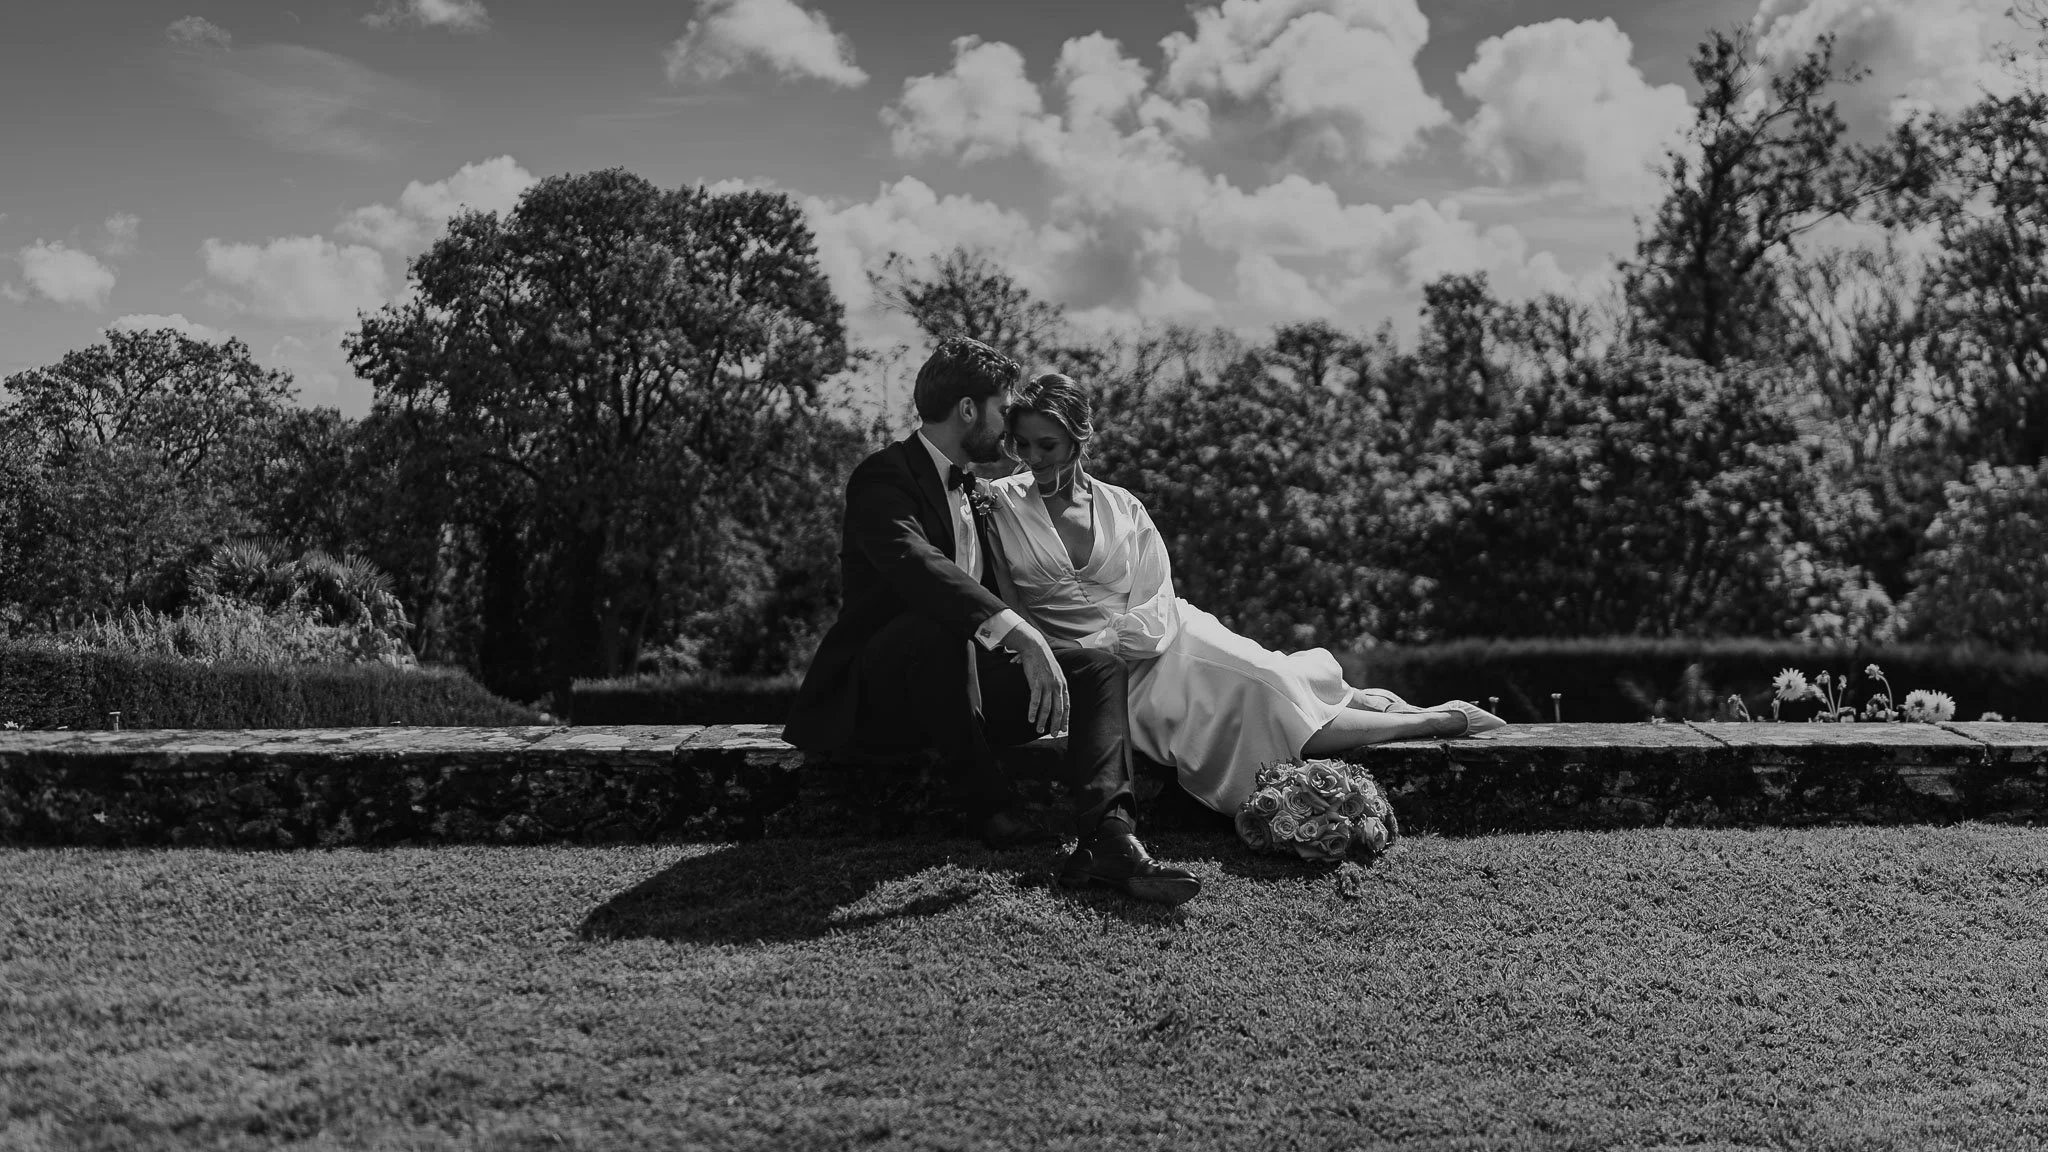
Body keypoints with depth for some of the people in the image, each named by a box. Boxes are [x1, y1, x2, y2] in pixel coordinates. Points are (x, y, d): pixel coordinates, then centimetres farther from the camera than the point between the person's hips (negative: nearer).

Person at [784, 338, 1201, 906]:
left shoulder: (976, 490, 18)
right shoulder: (883, 478, -12)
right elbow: (914, 563, -33)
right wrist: (1017, 631, -45)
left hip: (959, 677, 8)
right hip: (875, 699, -8)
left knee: (1101, 668, -11)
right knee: (941, 626, -40)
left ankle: (1107, 837, -35)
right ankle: (988, 805, -23)